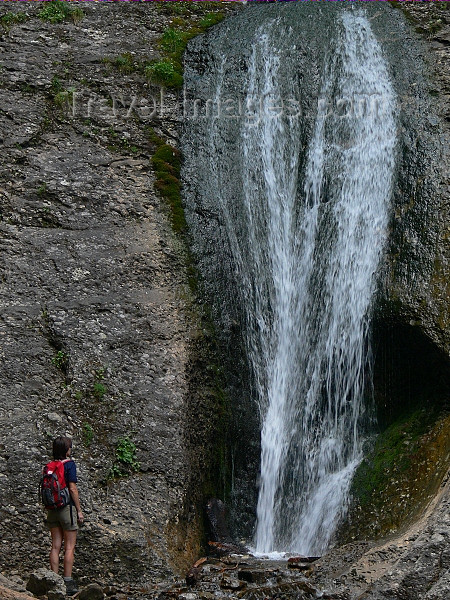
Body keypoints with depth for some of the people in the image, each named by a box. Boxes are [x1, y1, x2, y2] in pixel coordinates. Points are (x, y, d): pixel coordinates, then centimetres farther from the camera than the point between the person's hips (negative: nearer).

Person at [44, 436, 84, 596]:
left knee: (56, 546, 8)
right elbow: (72, 488, -13)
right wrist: (79, 510, -7)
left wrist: (48, 509, 18)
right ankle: (68, 583, -1)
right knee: (69, 547, 0)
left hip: (52, 509, 6)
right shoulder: (69, 464, -10)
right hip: (67, 507, -6)